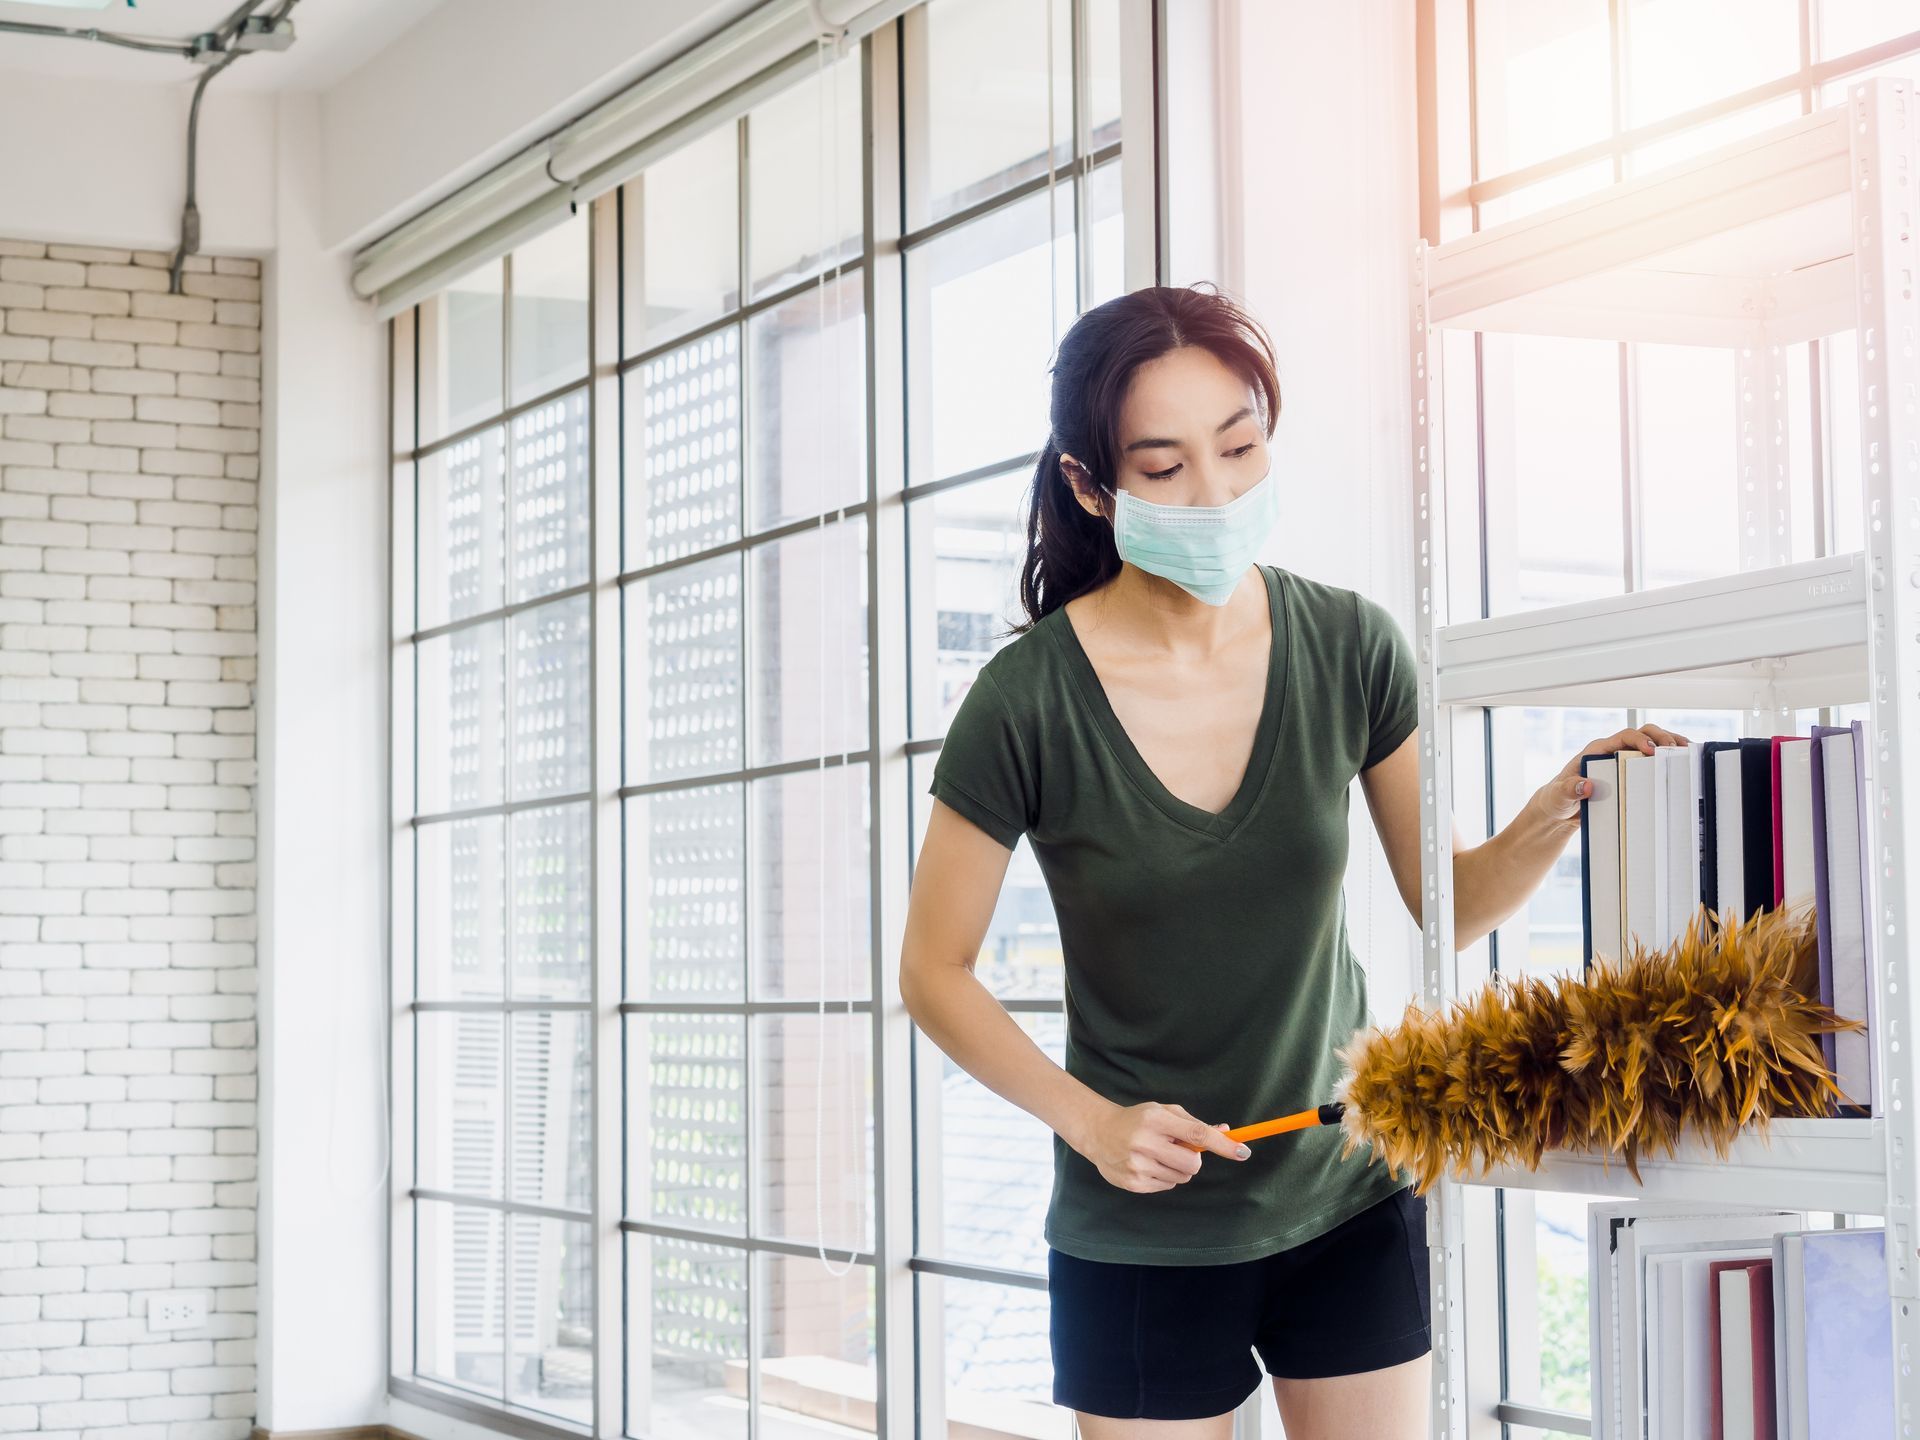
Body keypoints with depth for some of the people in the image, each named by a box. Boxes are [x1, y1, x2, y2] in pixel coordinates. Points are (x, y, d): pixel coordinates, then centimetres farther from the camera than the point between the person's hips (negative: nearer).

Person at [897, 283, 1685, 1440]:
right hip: (1142, 1242, -2)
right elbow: (934, 971, -7)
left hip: (1349, 1206, 3)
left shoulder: (1348, 648, -7)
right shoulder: (1031, 701, -16)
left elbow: (1450, 902, 1)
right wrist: (1091, 1120, -18)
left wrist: (1560, 811, -18)